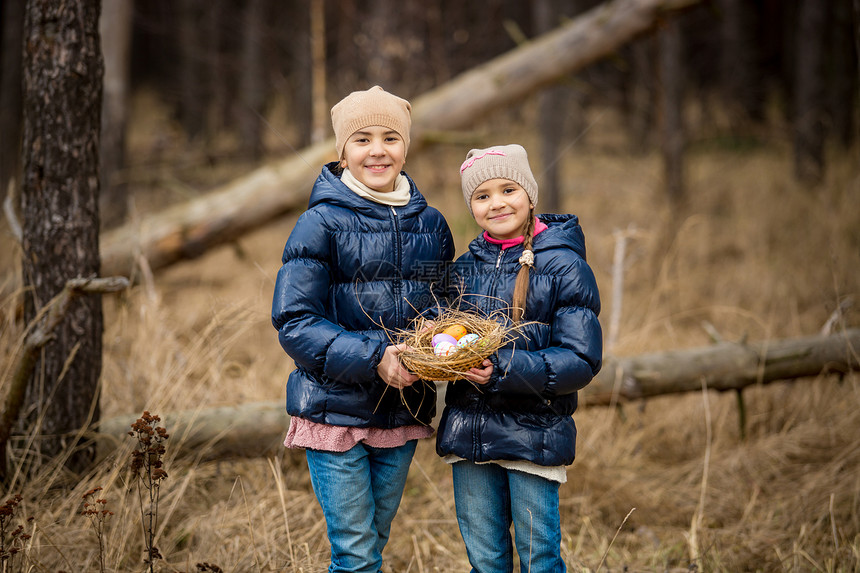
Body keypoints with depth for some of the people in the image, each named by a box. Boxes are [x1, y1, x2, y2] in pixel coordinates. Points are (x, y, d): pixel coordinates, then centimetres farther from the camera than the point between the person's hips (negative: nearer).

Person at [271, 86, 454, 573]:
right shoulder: (323, 223, -9)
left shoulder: (431, 225, 7)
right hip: (335, 409, -5)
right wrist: (373, 357, -24)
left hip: (402, 413, 5)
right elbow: (294, 322, -14)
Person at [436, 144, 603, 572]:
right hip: (469, 432, 5)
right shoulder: (466, 266, 9)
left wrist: (505, 370, -24)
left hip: (534, 433, -5)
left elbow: (581, 361, -13)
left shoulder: (563, 266, -8)